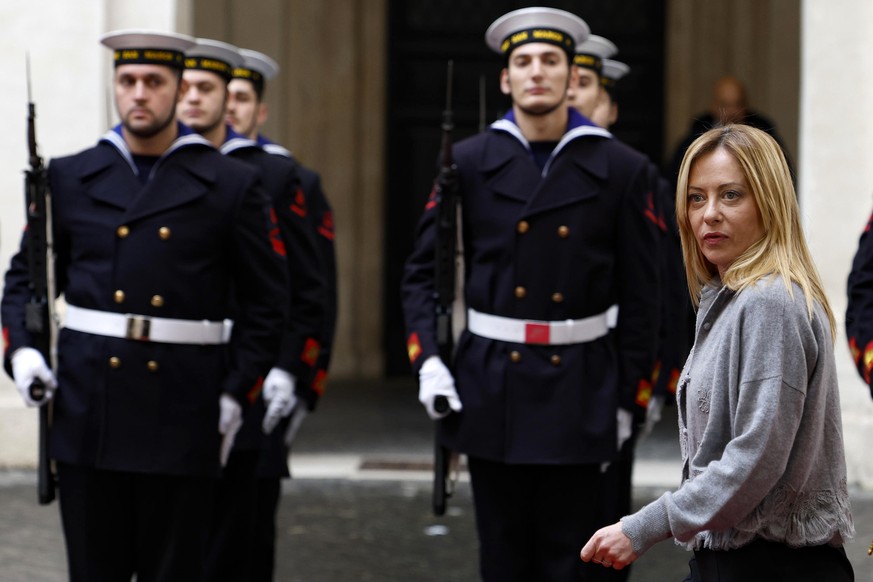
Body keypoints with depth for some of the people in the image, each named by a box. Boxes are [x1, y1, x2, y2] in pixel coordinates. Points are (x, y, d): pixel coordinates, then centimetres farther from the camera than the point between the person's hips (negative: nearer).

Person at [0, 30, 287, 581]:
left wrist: (235, 393, -2)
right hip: (86, 411, 2)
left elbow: (263, 302, 5)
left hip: (182, 412, -2)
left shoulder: (232, 185, 3)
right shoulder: (70, 178, 9)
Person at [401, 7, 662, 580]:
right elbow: (423, 272, 7)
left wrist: (627, 396, 1)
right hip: (491, 387, 1)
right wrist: (427, 359, -6)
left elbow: (641, 295, 2)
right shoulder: (469, 163, 2)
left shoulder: (622, 169, 0)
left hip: (580, 390, -1)